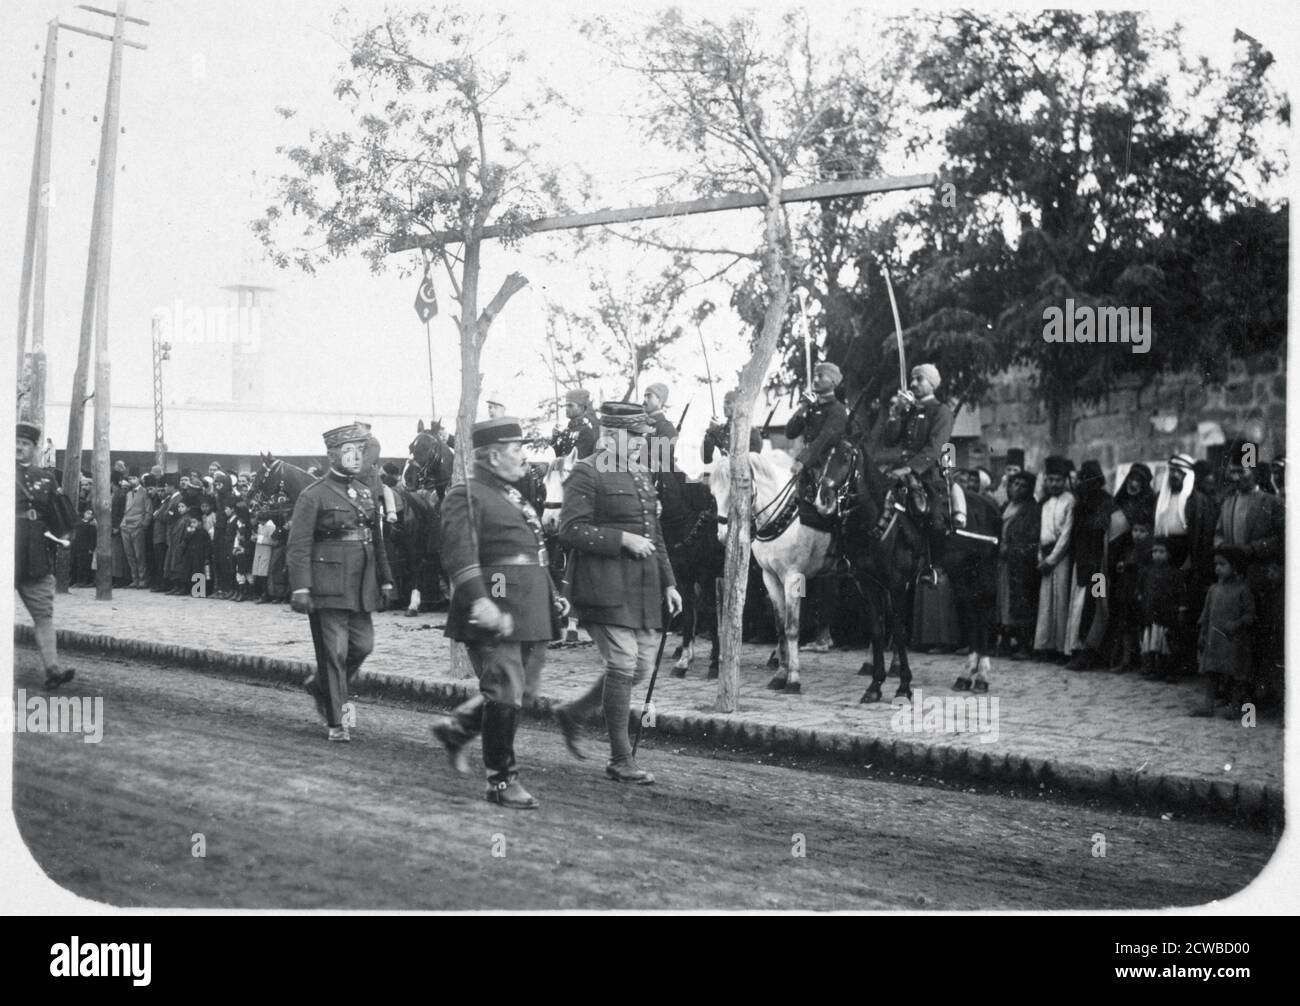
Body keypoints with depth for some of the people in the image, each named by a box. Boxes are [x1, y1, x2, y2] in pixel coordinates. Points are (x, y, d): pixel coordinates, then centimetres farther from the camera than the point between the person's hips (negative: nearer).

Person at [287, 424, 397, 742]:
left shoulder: (367, 494, 14)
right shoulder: (313, 496, -5)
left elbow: (377, 541, 21)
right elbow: (298, 546, -10)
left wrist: (385, 581, 18)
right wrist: (300, 589, -18)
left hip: (361, 587, 6)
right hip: (328, 588, -6)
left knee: (363, 644, 7)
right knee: (334, 652, -3)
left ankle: (321, 686, 33)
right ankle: (336, 722, 5)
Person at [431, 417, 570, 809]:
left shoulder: (515, 497, 22)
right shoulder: (465, 496, -7)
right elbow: (460, 556, -17)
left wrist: (552, 596, 20)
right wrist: (479, 601, -28)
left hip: (532, 615, 9)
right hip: (495, 613, -9)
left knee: (521, 690, 12)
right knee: (505, 694, -5)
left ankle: (456, 729, 32)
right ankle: (502, 780, 5)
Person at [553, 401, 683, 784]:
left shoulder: (641, 475, 17)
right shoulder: (586, 475, -8)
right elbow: (570, 531, -15)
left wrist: (668, 583, 17)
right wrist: (623, 540, -19)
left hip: (644, 586, 8)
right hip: (605, 585, -8)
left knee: (641, 665, 7)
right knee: (622, 663, -9)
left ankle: (572, 713, 27)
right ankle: (620, 760, 1)